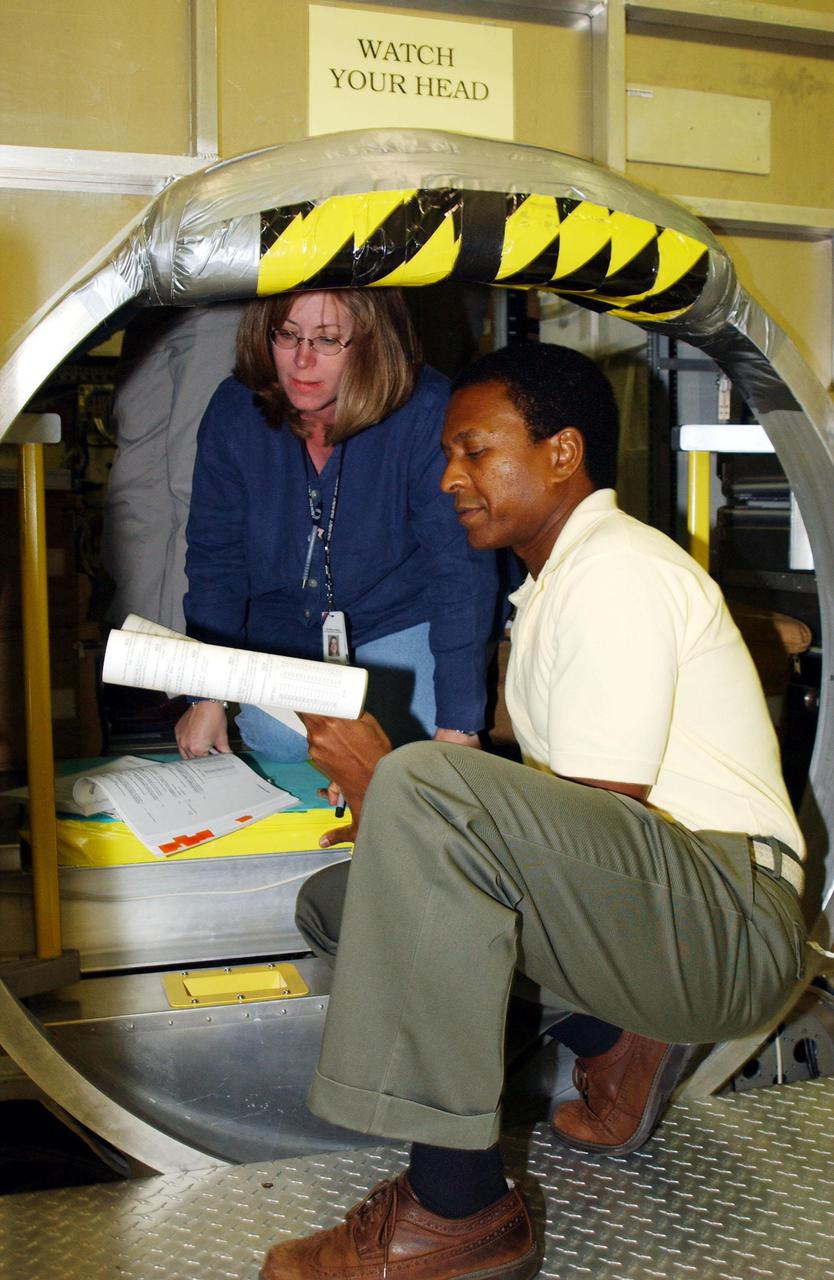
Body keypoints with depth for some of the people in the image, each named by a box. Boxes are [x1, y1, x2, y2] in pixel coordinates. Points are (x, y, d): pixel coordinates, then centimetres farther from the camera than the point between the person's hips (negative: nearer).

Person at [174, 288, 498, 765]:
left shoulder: (425, 412, -23)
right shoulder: (235, 412, -11)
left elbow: (459, 569, -23)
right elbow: (214, 559, -3)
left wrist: (458, 727, -25)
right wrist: (207, 696, -5)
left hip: (402, 622, -2)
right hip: (282, 632, 3)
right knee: (279, 748, -15)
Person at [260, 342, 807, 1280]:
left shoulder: (616, 571, -11)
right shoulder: (556, 582, 20)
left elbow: (601, 817, -18)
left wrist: (388, 783, -13)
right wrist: (384, 795, 4)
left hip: (732, 922, -10)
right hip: (632, 894, 10)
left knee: (424, 789, -32)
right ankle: (620, 1036, 6)